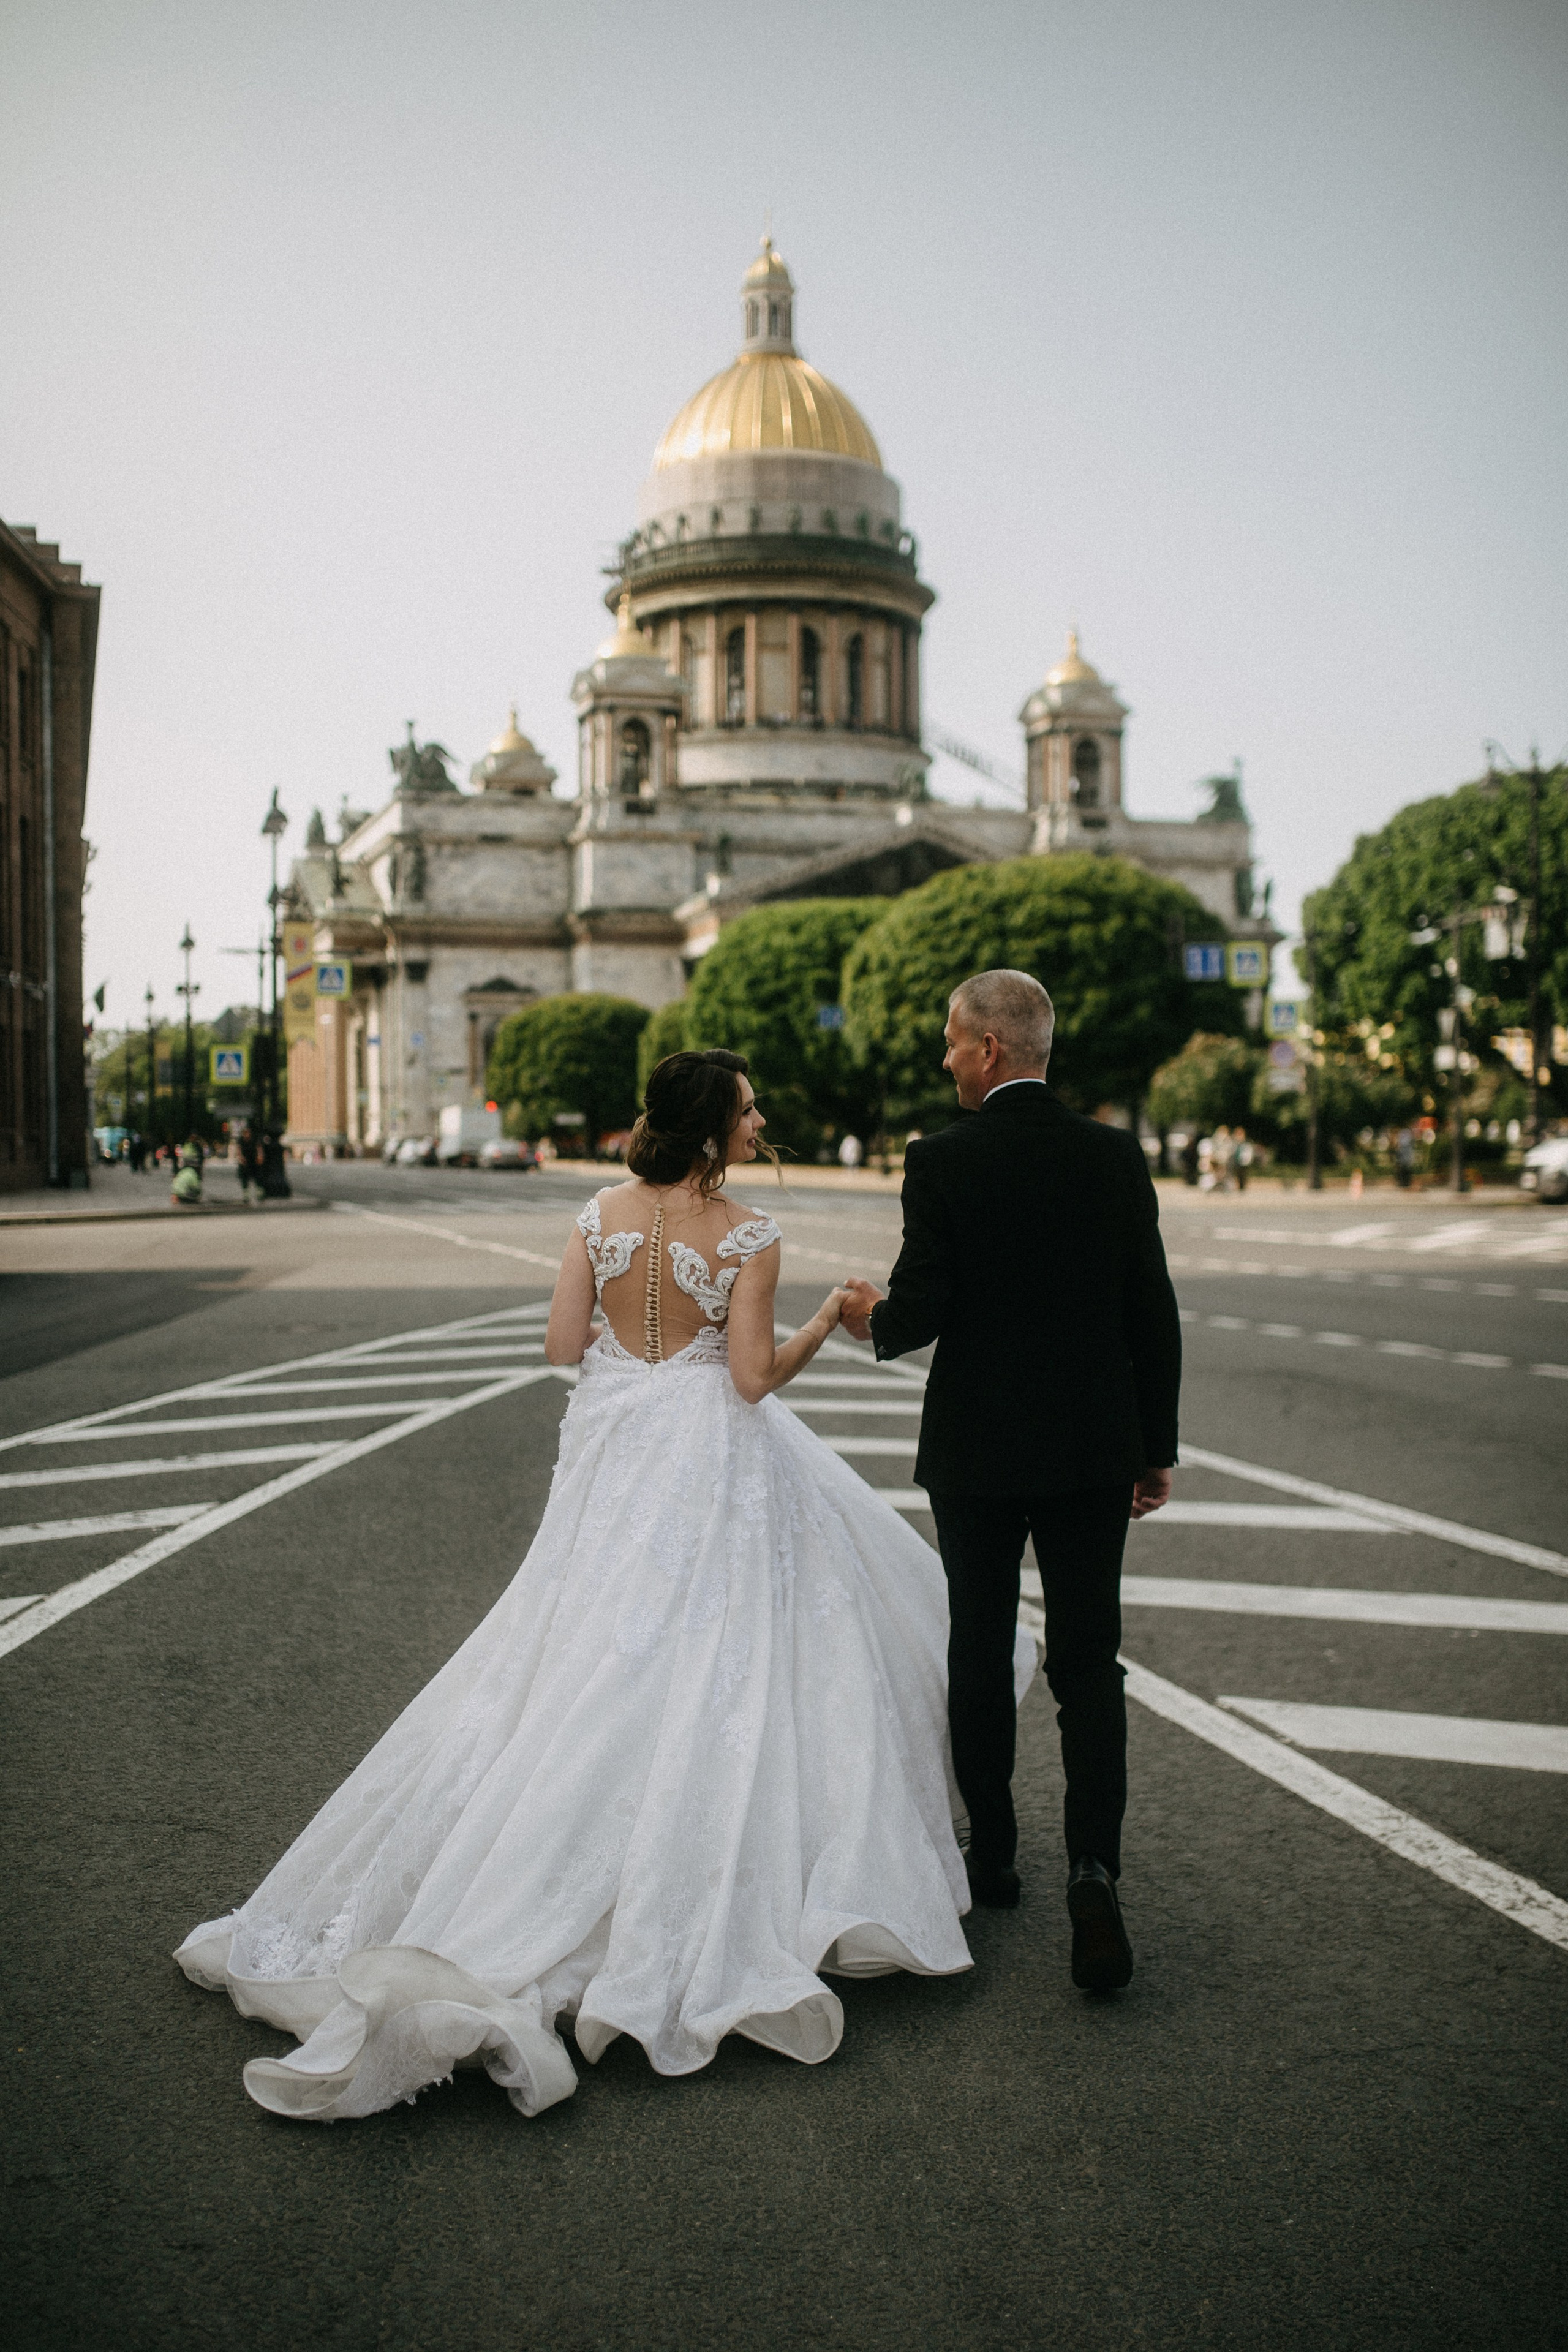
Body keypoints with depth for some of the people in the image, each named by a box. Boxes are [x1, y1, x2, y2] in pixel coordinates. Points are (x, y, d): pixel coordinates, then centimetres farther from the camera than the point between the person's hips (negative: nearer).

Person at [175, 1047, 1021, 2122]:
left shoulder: (604, 1213, 1)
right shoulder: (747, 1235, -12)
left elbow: (563, 1344, 2)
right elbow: (755, 1377, -14)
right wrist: (828, 1322, 1)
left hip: (613, 1462, 5)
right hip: (713, 1467, -5)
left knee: (593, 1665, 14)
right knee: (706, 1666, 7)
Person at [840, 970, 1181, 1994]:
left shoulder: (942, 1162, -11)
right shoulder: (1116, 1154, -2)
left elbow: (918, 1314, -12)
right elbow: (1154, 1313, 0)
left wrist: (872, 1317, 11)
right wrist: (1159, 1447, 9)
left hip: (977, 1450, -2)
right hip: (1096, 1448, 2)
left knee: (981, 1653, 14)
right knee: (1088, 1663, 6)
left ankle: (993, 1855, 26)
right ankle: (1093, 1865, -9)